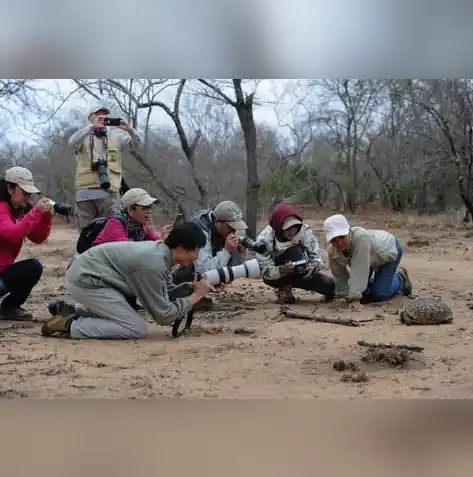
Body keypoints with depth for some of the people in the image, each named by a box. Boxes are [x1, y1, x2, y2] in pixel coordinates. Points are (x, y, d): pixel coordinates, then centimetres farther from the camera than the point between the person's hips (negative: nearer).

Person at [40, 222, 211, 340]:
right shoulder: (153, 264, -24)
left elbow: (167, 292, 14)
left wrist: (191, 287, -2)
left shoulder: (160, 250, 3)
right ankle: (71, 325, -11)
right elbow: (164, 315, -20)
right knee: (138, 329, -13)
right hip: (86, 280, -10)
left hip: (83, 274, 10)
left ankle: (74, 312, 17)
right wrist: (195, 296, -11)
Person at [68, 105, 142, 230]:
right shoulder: (84, 136, 9)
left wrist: (129, 130, -14)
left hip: (109, 191, 1)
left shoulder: (116, 136, 15)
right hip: (86, 191, 0)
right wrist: (92, 127, -22)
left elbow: (135, 145, 5)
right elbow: (73, 143, -13)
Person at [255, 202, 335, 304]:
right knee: (295, 251, -31)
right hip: (275, 277, -3)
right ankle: (284, 291, -17)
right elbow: (265, 271, -27)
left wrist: (313, 266, -38)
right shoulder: (265, 239, -26)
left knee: (329, 284, -17)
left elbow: (317, 256, -15)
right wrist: (282, 270, -47)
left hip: (298, 274, 3)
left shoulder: (305, 231, -20)